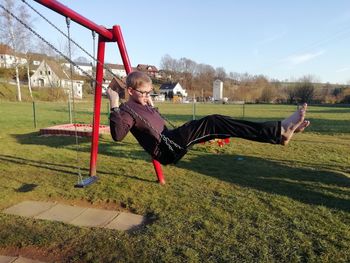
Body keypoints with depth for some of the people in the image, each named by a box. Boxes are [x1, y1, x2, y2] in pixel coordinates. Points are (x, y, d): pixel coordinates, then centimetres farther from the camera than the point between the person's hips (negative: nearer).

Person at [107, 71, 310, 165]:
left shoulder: (144, 105, 20)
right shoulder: (127, 110, -6)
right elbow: (117, 135, -24)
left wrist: (152, 105, 24)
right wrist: (114, 106, -26)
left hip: (172, 142, 9)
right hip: (166, 150, -9)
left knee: (213, 124, -5)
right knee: (212, 123, -23)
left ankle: (279, 131, -10)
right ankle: (279, 131, -25)